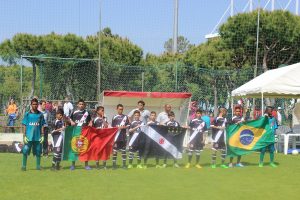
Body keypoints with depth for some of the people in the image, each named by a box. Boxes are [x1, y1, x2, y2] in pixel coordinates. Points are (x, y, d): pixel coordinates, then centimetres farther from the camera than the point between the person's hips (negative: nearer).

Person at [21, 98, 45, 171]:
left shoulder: (40, 114, 6)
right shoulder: (27, 114, 2)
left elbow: (42, 126, 8)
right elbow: (24, 125, 2)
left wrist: (42, 135, 2)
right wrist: (24, 135, -4)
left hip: (38, 137, 1)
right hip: (29, 136, -1)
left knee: (38, 152, 6)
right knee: (25, 151, -2)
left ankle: (38, 166, 17)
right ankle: (24, 166, 7)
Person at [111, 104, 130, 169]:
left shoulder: (125, 117, 8)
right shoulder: (114, 117, 4)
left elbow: (128, 126, 5)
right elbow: (112, 127, 4)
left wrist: (123, 127, -10)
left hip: (123, 136, 1)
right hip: (116, 135, -1)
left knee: (123, 150, 5)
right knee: (115, 150, -1)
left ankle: (124, 164, 9)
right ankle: (114, 164, 4)